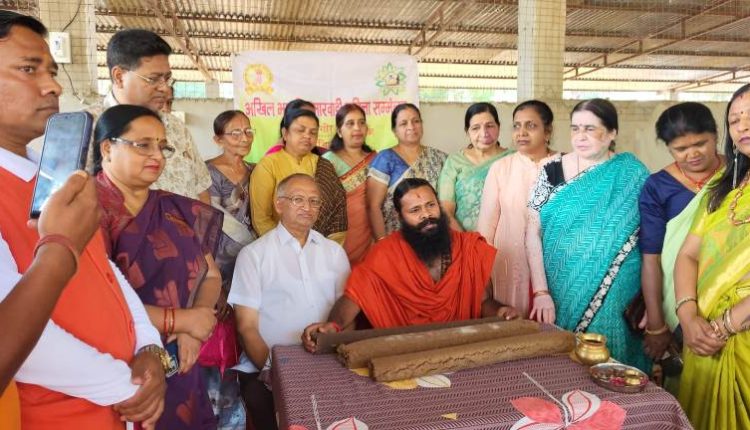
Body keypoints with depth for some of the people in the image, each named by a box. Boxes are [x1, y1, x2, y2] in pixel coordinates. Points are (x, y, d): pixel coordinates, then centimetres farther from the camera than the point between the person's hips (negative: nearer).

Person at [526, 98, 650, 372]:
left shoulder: (633, 175, -1)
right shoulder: (552, 171, 1)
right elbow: (534, 231, -3)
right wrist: (541, 292, -10)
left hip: (614, 299, -1)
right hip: (560, 294, 1)